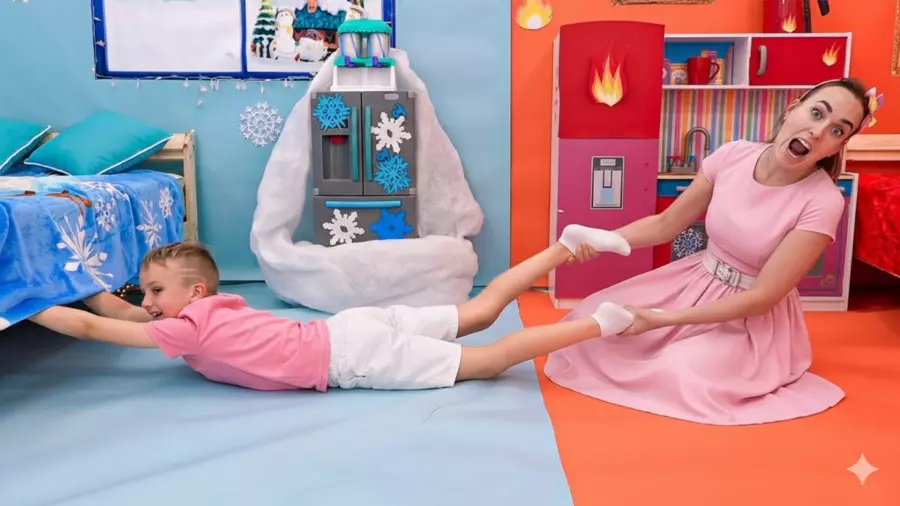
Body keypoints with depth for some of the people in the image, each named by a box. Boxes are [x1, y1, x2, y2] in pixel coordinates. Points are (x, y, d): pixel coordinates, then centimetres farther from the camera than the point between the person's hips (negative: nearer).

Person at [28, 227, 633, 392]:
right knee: (480, 313, 13)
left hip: (352, 356, -8)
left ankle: (599, 323, -7)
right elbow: (120, 312, 28)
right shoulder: (211, 308, 13)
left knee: (485, 363, -6)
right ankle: (566, 246, 12)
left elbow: (89, 328, -6)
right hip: (355, 330, 8)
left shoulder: (187, 328, -10)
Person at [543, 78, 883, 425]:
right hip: (695, 284, 4)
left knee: (676, 377, -27)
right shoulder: (733, 155, -12)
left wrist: (659, 320, -27)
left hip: (754, 321, -4)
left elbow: (761, 299, -23)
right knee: (592, 319, -5)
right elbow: (665, 225, 0)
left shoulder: (823, 202, -24)